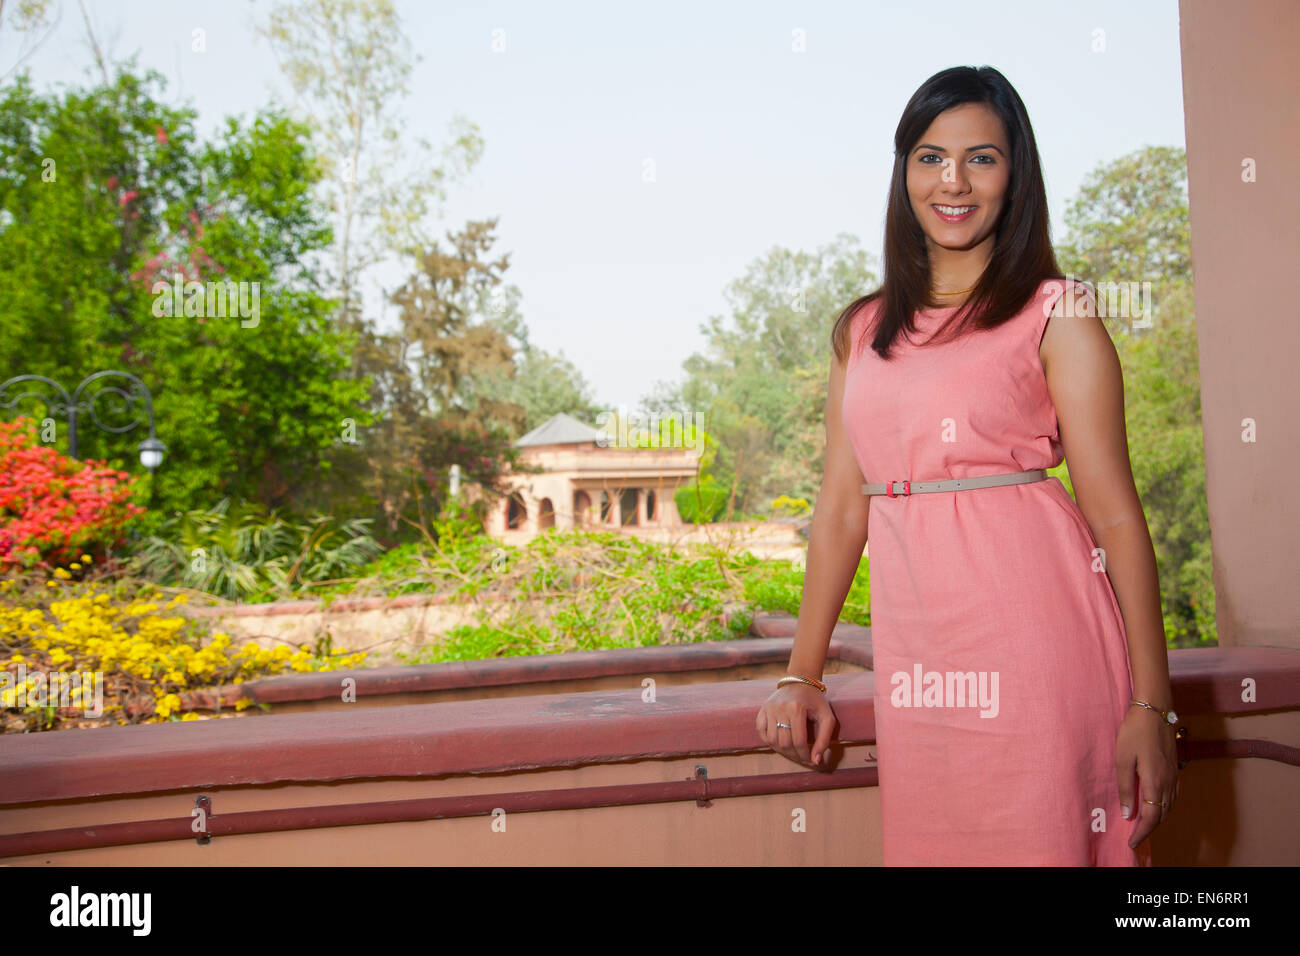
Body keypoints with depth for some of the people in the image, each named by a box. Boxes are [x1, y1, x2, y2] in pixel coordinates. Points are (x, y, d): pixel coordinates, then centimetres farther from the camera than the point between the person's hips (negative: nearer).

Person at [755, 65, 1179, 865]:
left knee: (1042, 842, 3)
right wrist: (802, 676, 9)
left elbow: (1116, 514, -6)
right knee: (925, 844, 12)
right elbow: (842, 508, 11)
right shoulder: (865, 332, 12)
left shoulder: (1056, 317, -1)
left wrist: (1151, 704, -10)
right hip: (912, 658, 4)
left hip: (1030, 640, -4)